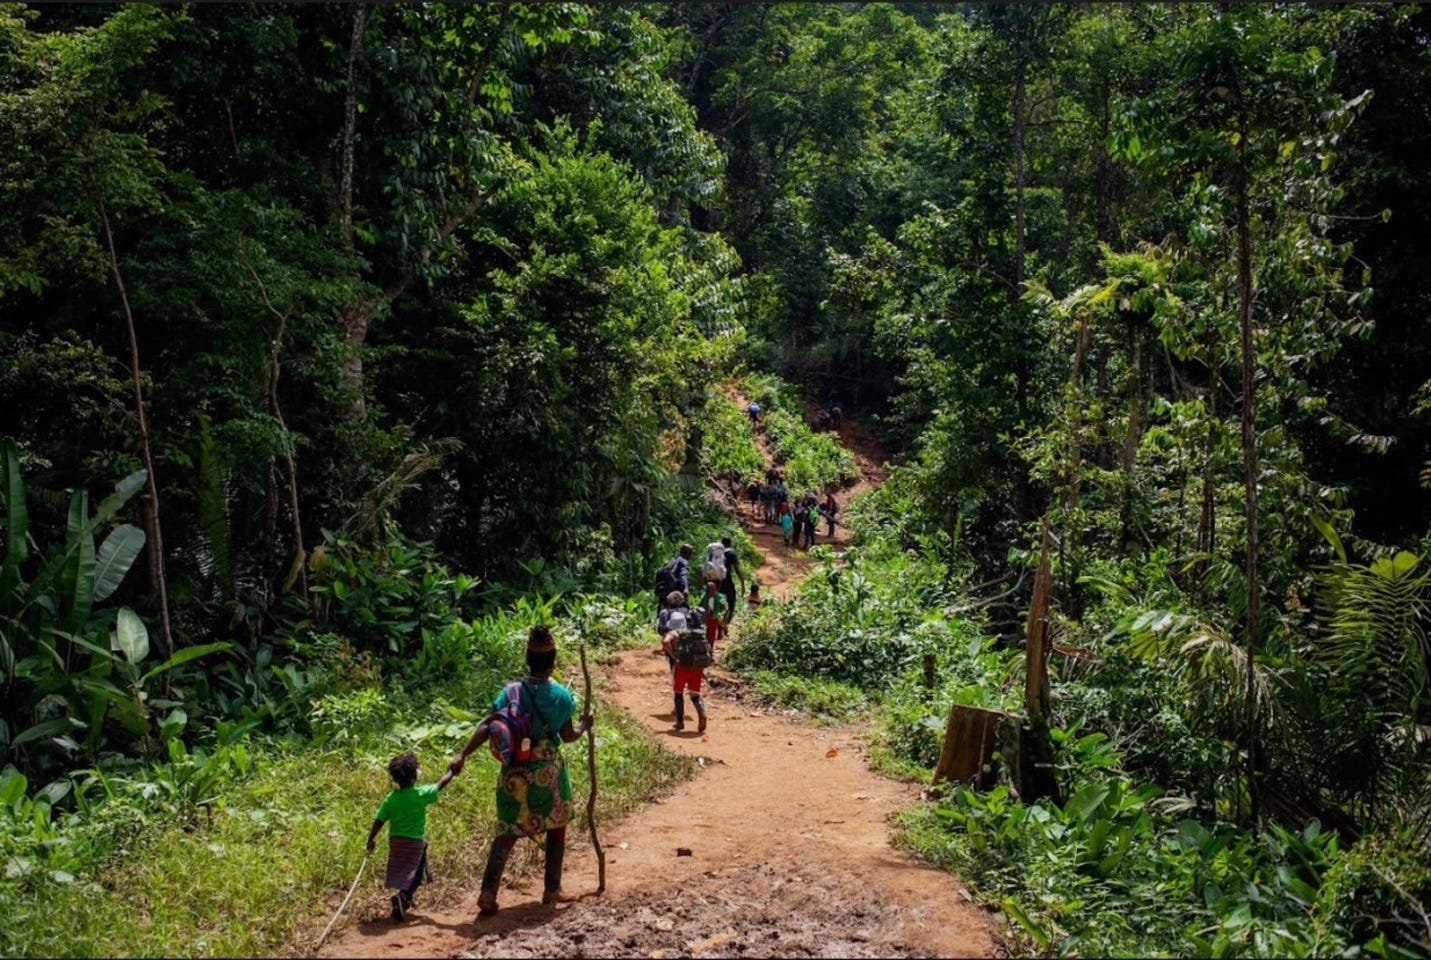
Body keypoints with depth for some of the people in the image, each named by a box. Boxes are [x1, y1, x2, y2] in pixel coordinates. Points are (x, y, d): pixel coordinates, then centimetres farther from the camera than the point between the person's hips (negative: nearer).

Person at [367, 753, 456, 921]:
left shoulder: (390, 798, -5)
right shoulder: (421, 794, -15)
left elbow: (379, 821, -4)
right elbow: (441, 784, -5)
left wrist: (371, 839, 9)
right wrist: (452, 772, 10)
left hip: (395, 841, 4)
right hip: (415, 842, -4)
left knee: (400, 872, 21)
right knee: (415, 874, 3)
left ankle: (405, 900, 32)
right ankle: (403, 895, -20)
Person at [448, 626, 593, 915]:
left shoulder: (511, 692, -7)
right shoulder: (561, 695, -8)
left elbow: (487, 727, -13)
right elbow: (568, 735, 1)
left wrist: (462, 755, -10)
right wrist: (584, 726, 20)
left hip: (515, 772, 1)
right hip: (549, 772, -1)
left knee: (507, 834, 7)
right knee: (556, 829, 19)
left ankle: (487, 896, -1)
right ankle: (552, 889, 25)